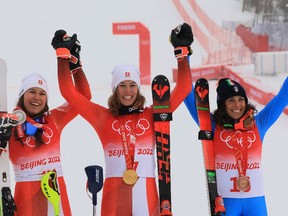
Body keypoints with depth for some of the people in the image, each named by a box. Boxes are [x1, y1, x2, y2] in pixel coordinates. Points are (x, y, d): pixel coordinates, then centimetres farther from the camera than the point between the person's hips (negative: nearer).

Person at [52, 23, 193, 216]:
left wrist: (182, 51, 3)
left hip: (147, 192, 1)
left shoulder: (152, 115, 11)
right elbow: (69, 92, 7)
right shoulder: (103, 117, 9)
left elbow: (183, 88, 9)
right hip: (114, 193, -1)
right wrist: (63, 55, 5)